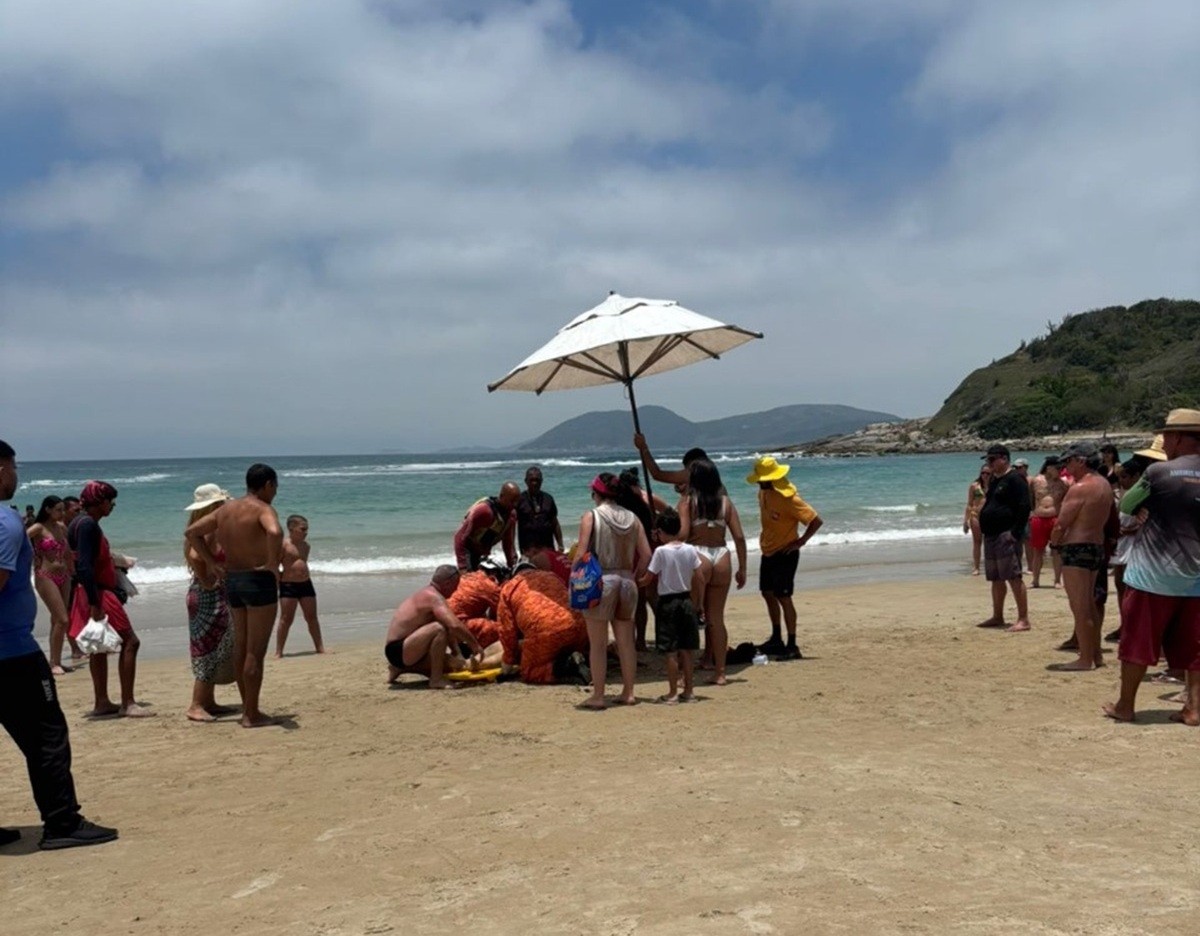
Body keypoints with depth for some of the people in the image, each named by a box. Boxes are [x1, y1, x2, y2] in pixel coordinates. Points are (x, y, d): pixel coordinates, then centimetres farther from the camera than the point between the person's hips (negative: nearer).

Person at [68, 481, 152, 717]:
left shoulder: (86, 523, 14)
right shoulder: (88, 525, -18)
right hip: (97, 594, -11)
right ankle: (127, 703, -6)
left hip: (97, 593, 11)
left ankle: (102, 703, 20)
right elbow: (85, 566, -24)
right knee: (129, 642, -8)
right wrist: (94, 605, -26)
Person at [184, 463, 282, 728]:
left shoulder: (226, 508, 11)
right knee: (256, 652, -2)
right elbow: (274, 532, -35)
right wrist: (273, 564, -22)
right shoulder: (263, 509, -13)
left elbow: (191, 532, 16)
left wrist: (211, 562, 13)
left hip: (232, 580, 8)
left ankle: (247, 708, 25)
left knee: (241, 648, 15)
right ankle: (251, 714, 3)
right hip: (259, 580, -8)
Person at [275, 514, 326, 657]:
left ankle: (320, 647, 17)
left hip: (305, 583, 6)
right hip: (288, 585, -6)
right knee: (286, 619, -4)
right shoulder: (284, 545, -11)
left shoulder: (306, 546, 11)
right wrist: (277, 580, -12)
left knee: (312, 617, 10)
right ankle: (278, 651, 2)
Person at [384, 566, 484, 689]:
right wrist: (476, 646, -21)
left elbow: (450, 630, 17)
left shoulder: (427, 594, 13)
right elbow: (454, 626, -32)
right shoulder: (434, 597, -18)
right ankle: (437, 679, -22)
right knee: (439, 628, -30)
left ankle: (400, 668, 24)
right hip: (398, 650, -11)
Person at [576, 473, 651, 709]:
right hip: (626, 581, 4)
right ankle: (628, 693, 20)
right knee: (626, 641, 13)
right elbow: (646, 554, 3)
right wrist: (635, 576, 13)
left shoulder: (591, 517, -7)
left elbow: (582, 553, -13)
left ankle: (598, 696, 8)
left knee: (598, 644, 4)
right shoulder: (632, 518, 5)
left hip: (600, 581, -4)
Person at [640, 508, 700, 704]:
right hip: (686, 600, 5)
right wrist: (699, 604, 15)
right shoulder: (690, 550, 0)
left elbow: (647, 580, -9)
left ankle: (672, 693, 5)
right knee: (686, 650, 12)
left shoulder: (661, 551, -13)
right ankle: (689, 691, 17)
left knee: (671, 652, 1)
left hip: (667, 602, -5)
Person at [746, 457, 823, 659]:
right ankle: (776, 639, 28)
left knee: (783, 597, -7)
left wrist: (800, 542, -18)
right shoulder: (763, 492, 2)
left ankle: (792, 646, -1)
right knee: (768, 594, 15)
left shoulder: (788, 498, -23)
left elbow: (816, 521, -23)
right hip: (768, 552, 9)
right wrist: (765, 539, 13)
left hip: (785, 554, -9)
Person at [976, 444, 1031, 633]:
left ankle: (1023, 619, -12)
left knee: (1014, 577, -12)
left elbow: (1024, 508, -17)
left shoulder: (1015, 479, -10)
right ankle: (997, 617, 23)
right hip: (991, 536, 10)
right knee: (995, 578, 14)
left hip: (1006, 535, -10)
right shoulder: (994, 480, 19)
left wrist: (1015, 533, -22)